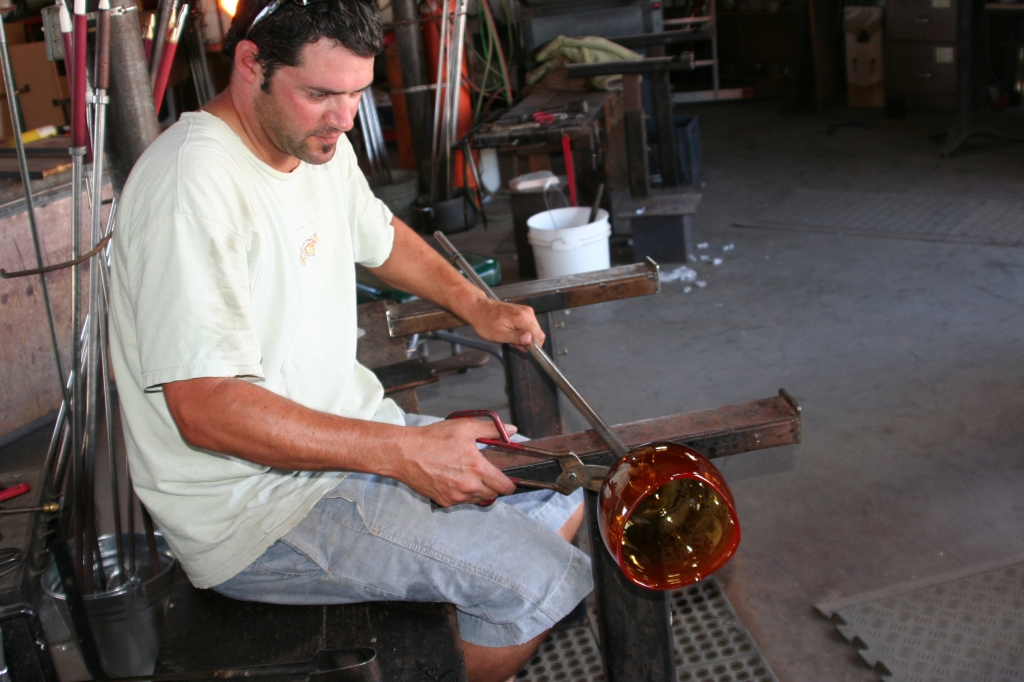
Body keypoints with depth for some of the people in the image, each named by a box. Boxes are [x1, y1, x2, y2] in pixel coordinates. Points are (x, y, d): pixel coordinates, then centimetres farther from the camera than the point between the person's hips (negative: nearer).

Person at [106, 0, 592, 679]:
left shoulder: (320, 144, 5)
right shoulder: (194, 182, -24)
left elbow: (379, 236, 26)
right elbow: (205, 408, -29)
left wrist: (477, 305, 11)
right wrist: (404, 451, -30)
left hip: (347, 432, 10)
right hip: (255, 507, -9)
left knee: (560, 495, 14)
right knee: (546, 579, -19)